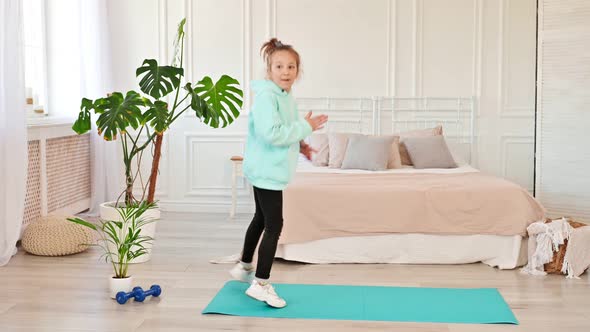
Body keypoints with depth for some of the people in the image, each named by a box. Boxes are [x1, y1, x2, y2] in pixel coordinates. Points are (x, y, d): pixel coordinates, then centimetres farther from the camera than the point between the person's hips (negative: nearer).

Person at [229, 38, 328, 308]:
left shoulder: (285, 96, 10)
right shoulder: (266, 96, -20)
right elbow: (271, 134, -30)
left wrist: (299, 145, 8)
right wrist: (304, 127, -21)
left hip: (267, 170, 10)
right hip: (266, 171, -10)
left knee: (261, 219, 22)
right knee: (274, 225, -8)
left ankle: (244, 267, 39)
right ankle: (260, 285, 0)